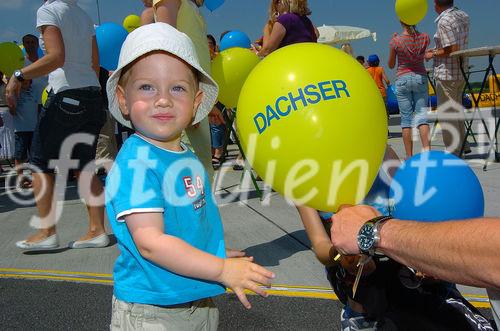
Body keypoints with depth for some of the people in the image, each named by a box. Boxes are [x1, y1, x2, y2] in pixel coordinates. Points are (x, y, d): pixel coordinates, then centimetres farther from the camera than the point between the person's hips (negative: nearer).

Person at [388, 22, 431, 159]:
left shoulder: (396, 40, -7)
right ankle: (427, 151, -9)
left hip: (402, 79, -2)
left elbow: (391, 65, 4)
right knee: (421, 115, 3)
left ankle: (409, 156, 2)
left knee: (406, 118, 1)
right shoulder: (424, 37, 0)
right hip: (420, 78, 2)